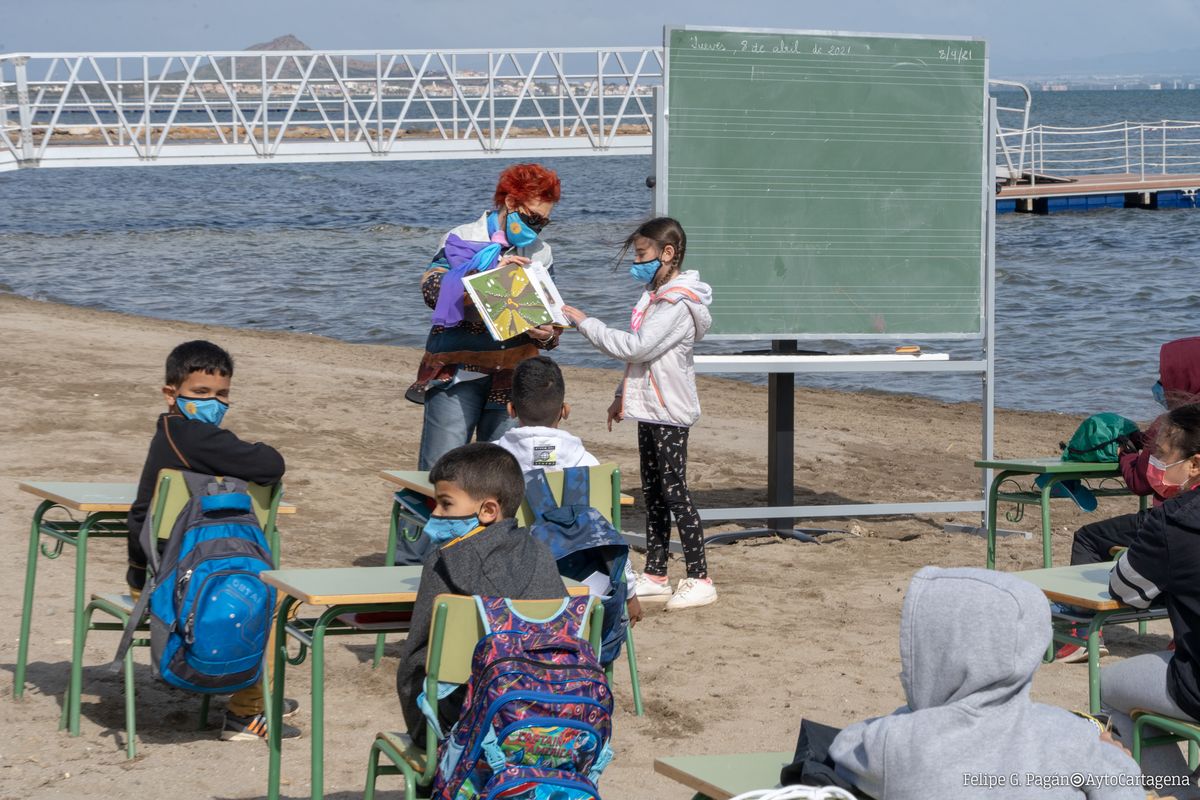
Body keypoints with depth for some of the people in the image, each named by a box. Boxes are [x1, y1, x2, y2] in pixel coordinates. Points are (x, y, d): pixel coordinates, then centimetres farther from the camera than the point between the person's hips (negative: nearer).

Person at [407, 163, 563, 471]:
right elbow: (431, 290, -12)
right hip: (458, 374, -4)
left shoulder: (541, 254, 14)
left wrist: (548, 335, -7)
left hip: (513, 379, 4)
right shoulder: (462, 240, 1)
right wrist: (485, 273, -21)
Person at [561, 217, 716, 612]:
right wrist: (623, 396, 22)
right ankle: (655, 575, 17)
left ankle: (699, 579, -6)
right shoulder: (655, 295, 14)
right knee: (652, 493, 12)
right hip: (649, 408, 10)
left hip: (669, 412, -10)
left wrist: (586, 323, -20)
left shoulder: (678, 306, -19)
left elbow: (635, 346, -25)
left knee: (674, 492, -9)